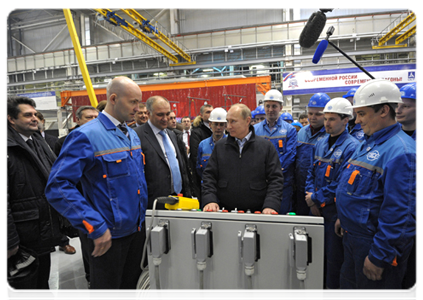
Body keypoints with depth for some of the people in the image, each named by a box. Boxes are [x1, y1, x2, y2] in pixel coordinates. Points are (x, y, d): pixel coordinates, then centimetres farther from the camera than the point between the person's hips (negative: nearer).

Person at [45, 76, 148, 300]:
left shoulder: (132, 134, 7)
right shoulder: (86, 136, -18)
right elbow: (58, 187, -23)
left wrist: (142, 217, 12)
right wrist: (96, 228, -23)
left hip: (135, 230, 7)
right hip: (108, 235, -7)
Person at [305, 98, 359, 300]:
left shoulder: (352, 147, -15)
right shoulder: (320, 144, 7)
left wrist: (316, 198, -13)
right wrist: (311, 199, -2)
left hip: (336, 210, -6)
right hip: (317, 209, 7)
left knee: (334, 256, 9)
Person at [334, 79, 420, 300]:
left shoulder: (400, 151, -23)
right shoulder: (369, 142, 7)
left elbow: (397, 212, -25)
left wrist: (379, 257, -21)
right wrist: (345, 217, 18)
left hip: (376, 242, -9)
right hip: (354, 236, 9)